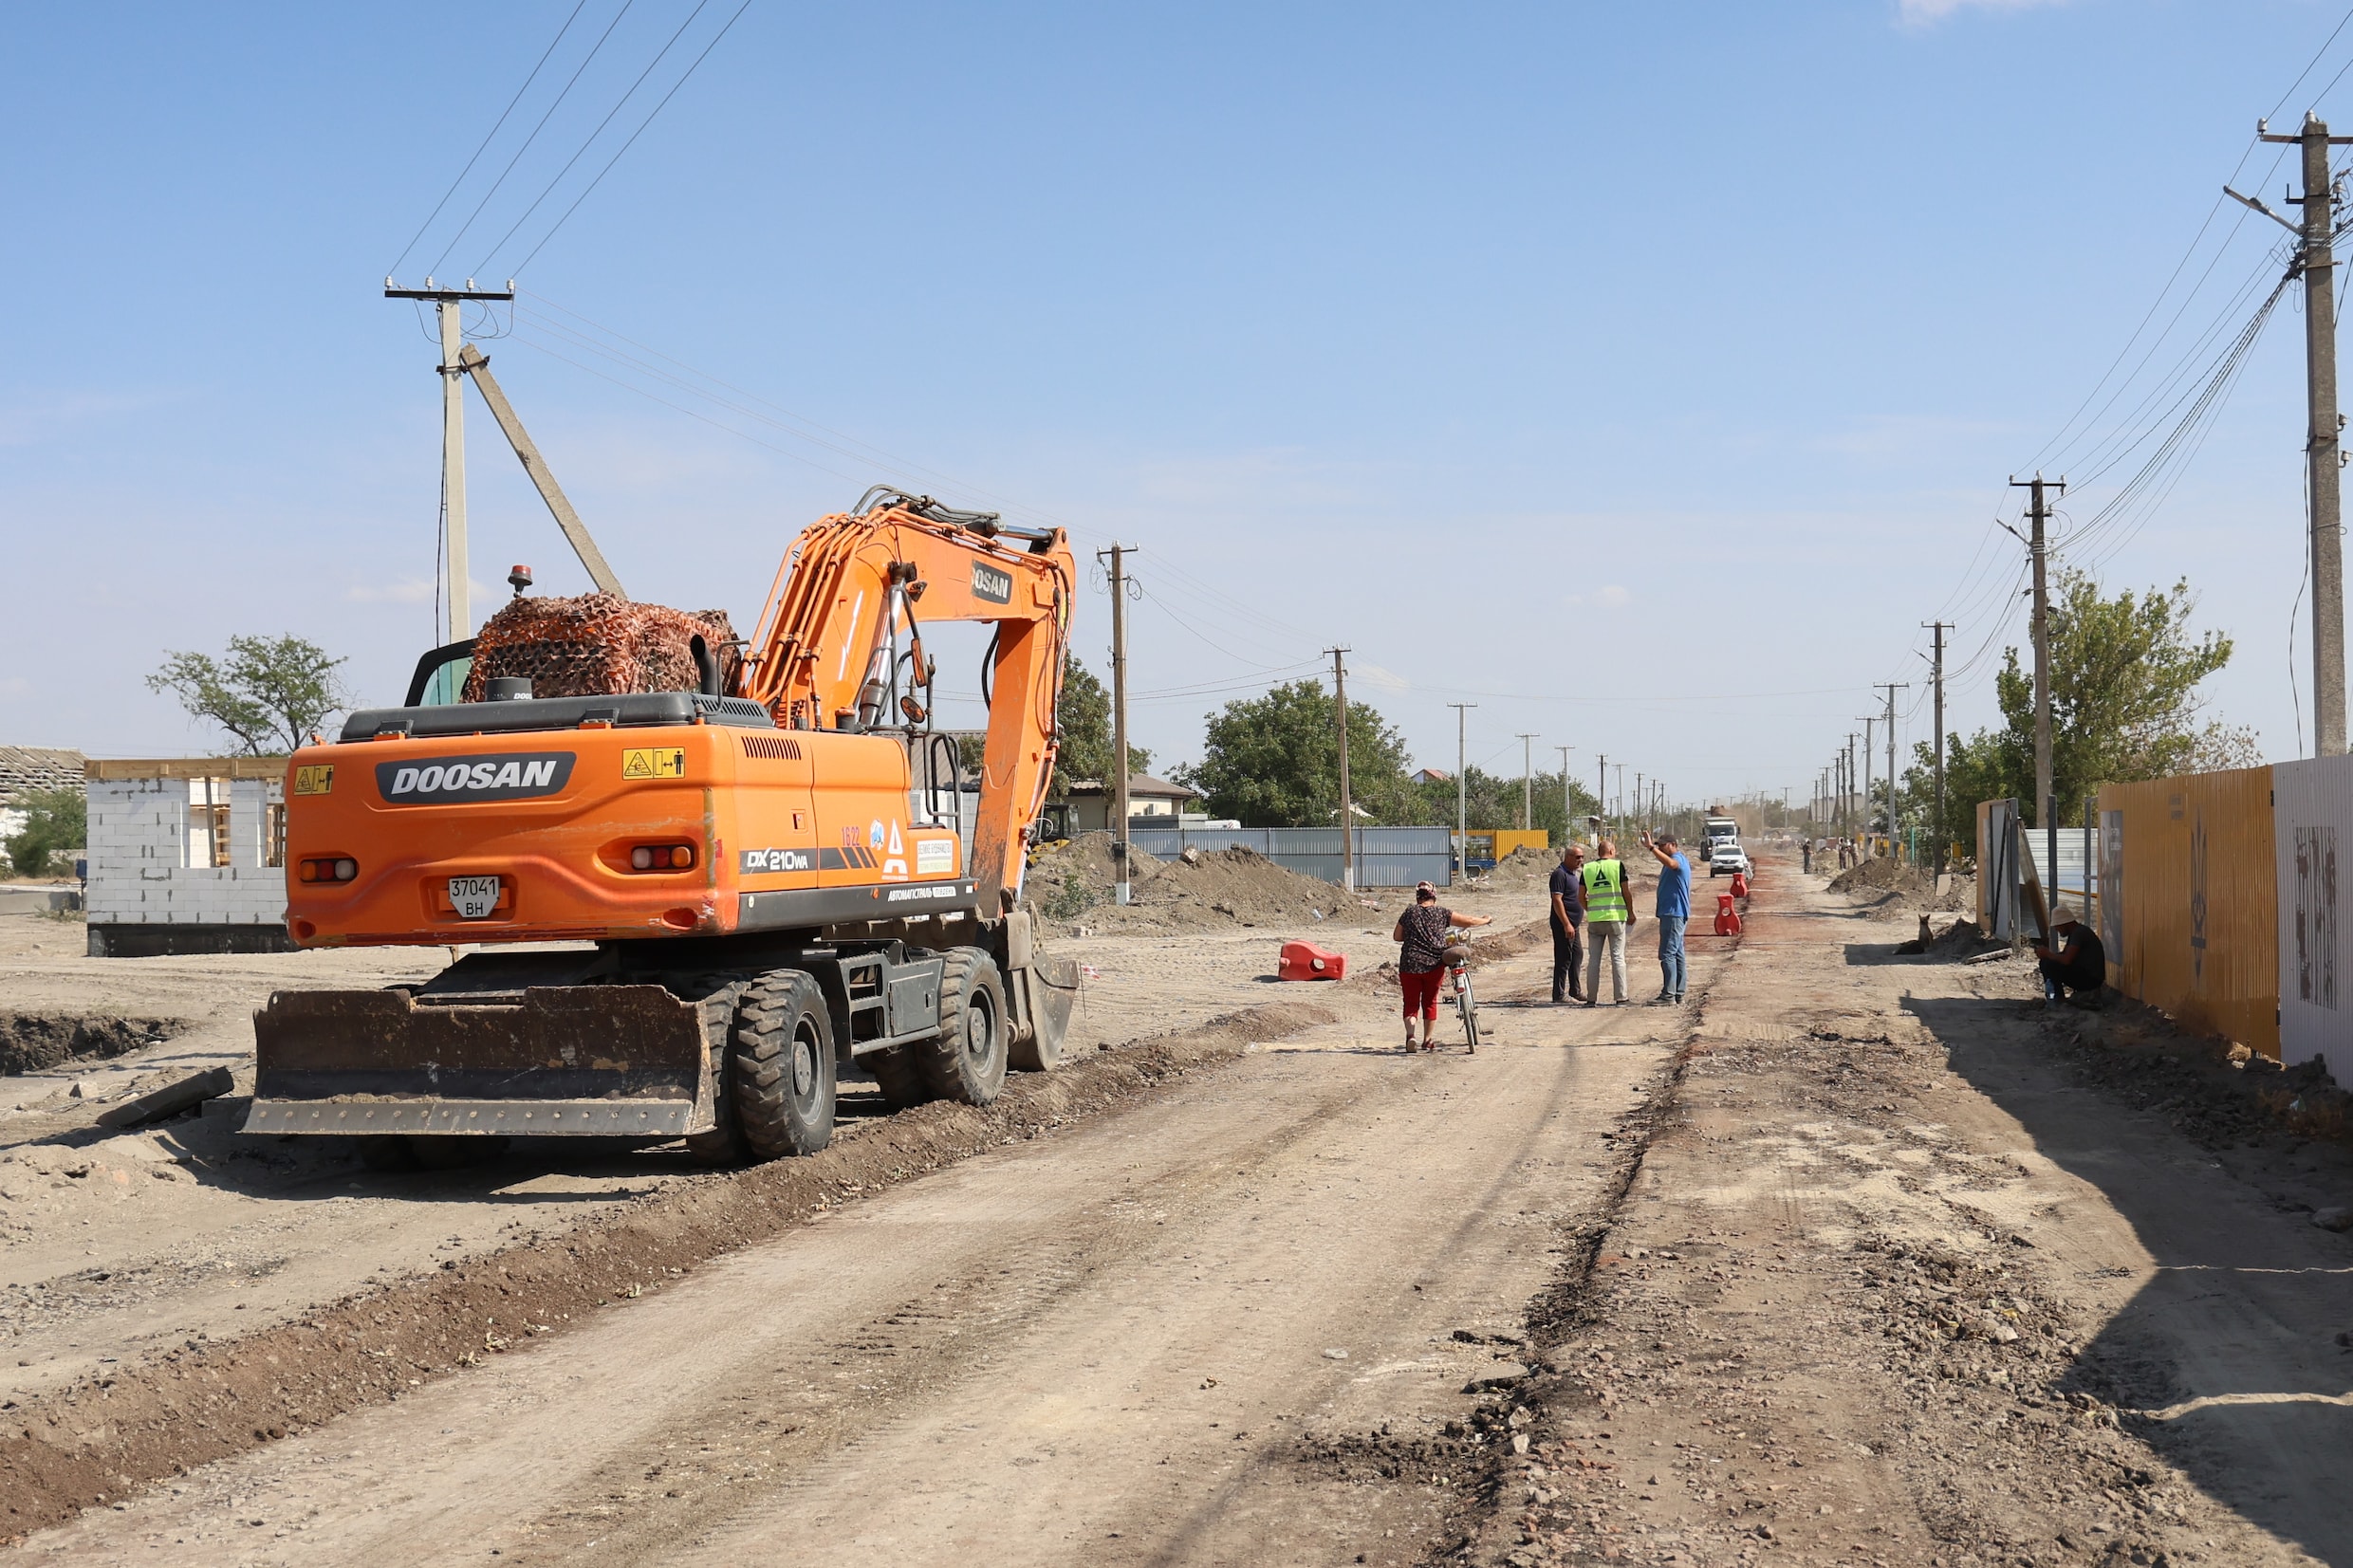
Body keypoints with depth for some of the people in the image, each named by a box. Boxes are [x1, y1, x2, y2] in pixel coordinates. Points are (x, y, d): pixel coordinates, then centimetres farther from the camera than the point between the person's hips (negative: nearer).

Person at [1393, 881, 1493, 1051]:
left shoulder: (1409, 914, 4)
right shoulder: (1441, 912, 1)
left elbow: (1396, 937, 13)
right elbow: (1468, 920, 3)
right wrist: (1486, 920, 21)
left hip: (1410, 965, 0)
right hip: (1434, 965, 0)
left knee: (1411, 1003, 7)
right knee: (1430, 1002, 16)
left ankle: (1410, 1034, -16)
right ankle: (1427, 1041, 20)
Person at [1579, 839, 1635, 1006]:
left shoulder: (1587, 869, 6)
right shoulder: (1618, 865, -2)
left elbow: (1581, 896, 7)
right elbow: (1625, 892, -3)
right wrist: (1631, 913, 8)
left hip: (1594, 918, 2)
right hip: (1616, 917, -2)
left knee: (1593, 959, 7)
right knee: (1618, 958, 2)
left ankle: (1591, 998, 6)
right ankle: (1621, 998, 0)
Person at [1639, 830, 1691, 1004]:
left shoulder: (1678, 859, -14)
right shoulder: (1675, 860, 19)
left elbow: (1670, 863, -38)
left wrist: (1651, 847, -41)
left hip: (1674, 914, -11)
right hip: (1673, 913, 11)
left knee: (1667, 954, -13)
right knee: (1677, 954, 12)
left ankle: (1668, 994, -15)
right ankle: (1678, 993, 16)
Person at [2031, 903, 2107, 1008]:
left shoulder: (2079, 933, -18)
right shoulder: (2074, 932, 13)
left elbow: (2066, 960, -27)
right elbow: (2063, 956, 15)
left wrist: (2047, 954, -12)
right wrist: (2046, 954, -1)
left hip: (2091, 978, -10)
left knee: (2048, 964, -21)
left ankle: (2058, 999, -6)